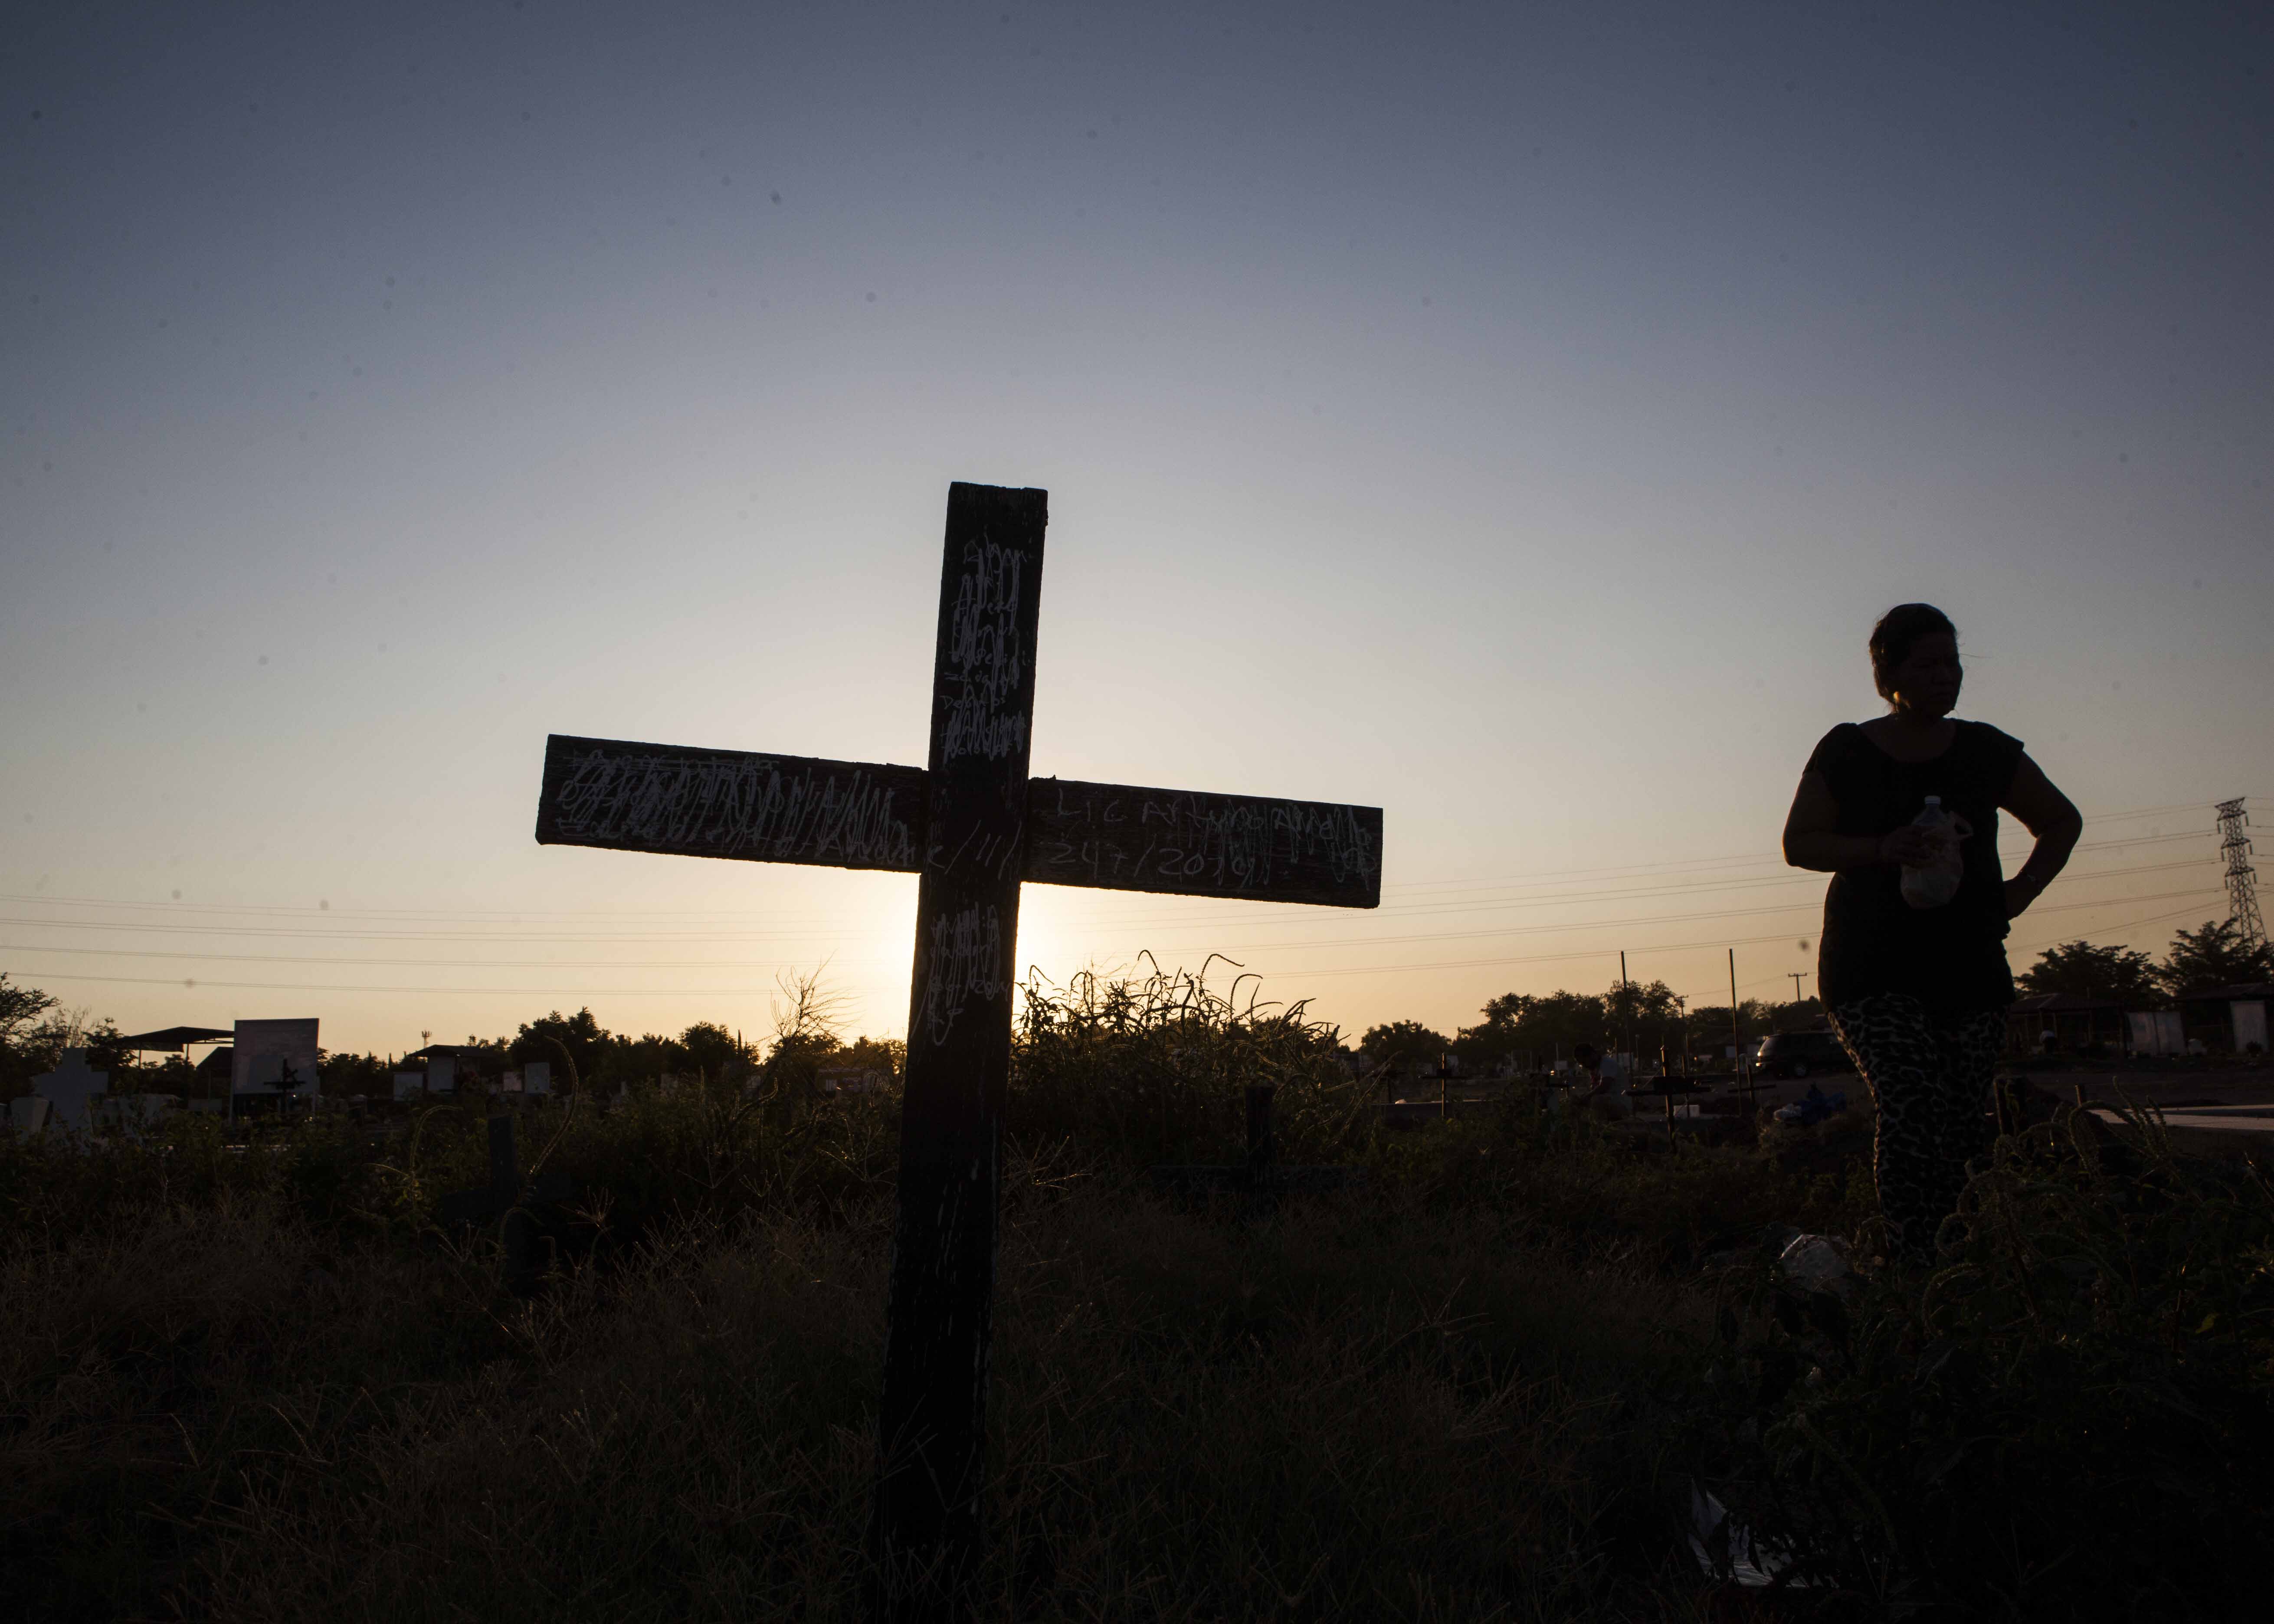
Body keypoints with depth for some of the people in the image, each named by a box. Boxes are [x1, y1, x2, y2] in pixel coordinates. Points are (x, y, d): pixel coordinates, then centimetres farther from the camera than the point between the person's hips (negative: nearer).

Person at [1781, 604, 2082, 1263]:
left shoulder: (1985, 751, 12)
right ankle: (1913, 1266, -15)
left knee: (1961, 1126, 1)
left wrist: (2020, 891, 8)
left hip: (1970, 965, 4)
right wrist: (1881, 848, -15)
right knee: (1914, 1108, -18)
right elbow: (1799, 843, 1)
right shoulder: (1846, 752, 3)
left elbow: (2062, 822, 24)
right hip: (1873, 967, -4)